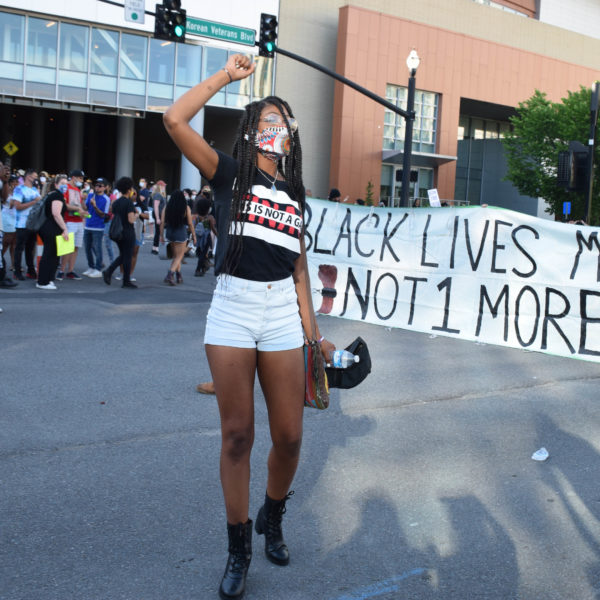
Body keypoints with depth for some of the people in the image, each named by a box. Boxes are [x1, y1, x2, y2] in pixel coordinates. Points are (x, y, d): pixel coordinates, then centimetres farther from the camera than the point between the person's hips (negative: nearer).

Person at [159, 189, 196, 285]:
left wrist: (161, 235, 6)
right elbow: (190, 224, -6)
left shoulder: (167, 207, 0)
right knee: (179, 256, 2)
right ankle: (170, 275, -16)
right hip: (181, 233, -4)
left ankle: (179, 276, 22)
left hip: (169, 233, 4)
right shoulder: (186, 208, -8)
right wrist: (194, 235, 4)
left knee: (176, 255, 19)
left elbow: (162, 222, -2)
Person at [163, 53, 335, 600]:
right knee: (237, 435, 3)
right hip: (232, 311, -3)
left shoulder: (294, 197, 15)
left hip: (282, 316, 3)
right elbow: (175, 120, -11)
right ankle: (239, 549, 20)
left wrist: (313, 335, 10)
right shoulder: (230, 174, 3)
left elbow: (300, 271, 15)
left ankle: (272, 519, 33)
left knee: (289, 437, 3)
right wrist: (228, 75, -2)